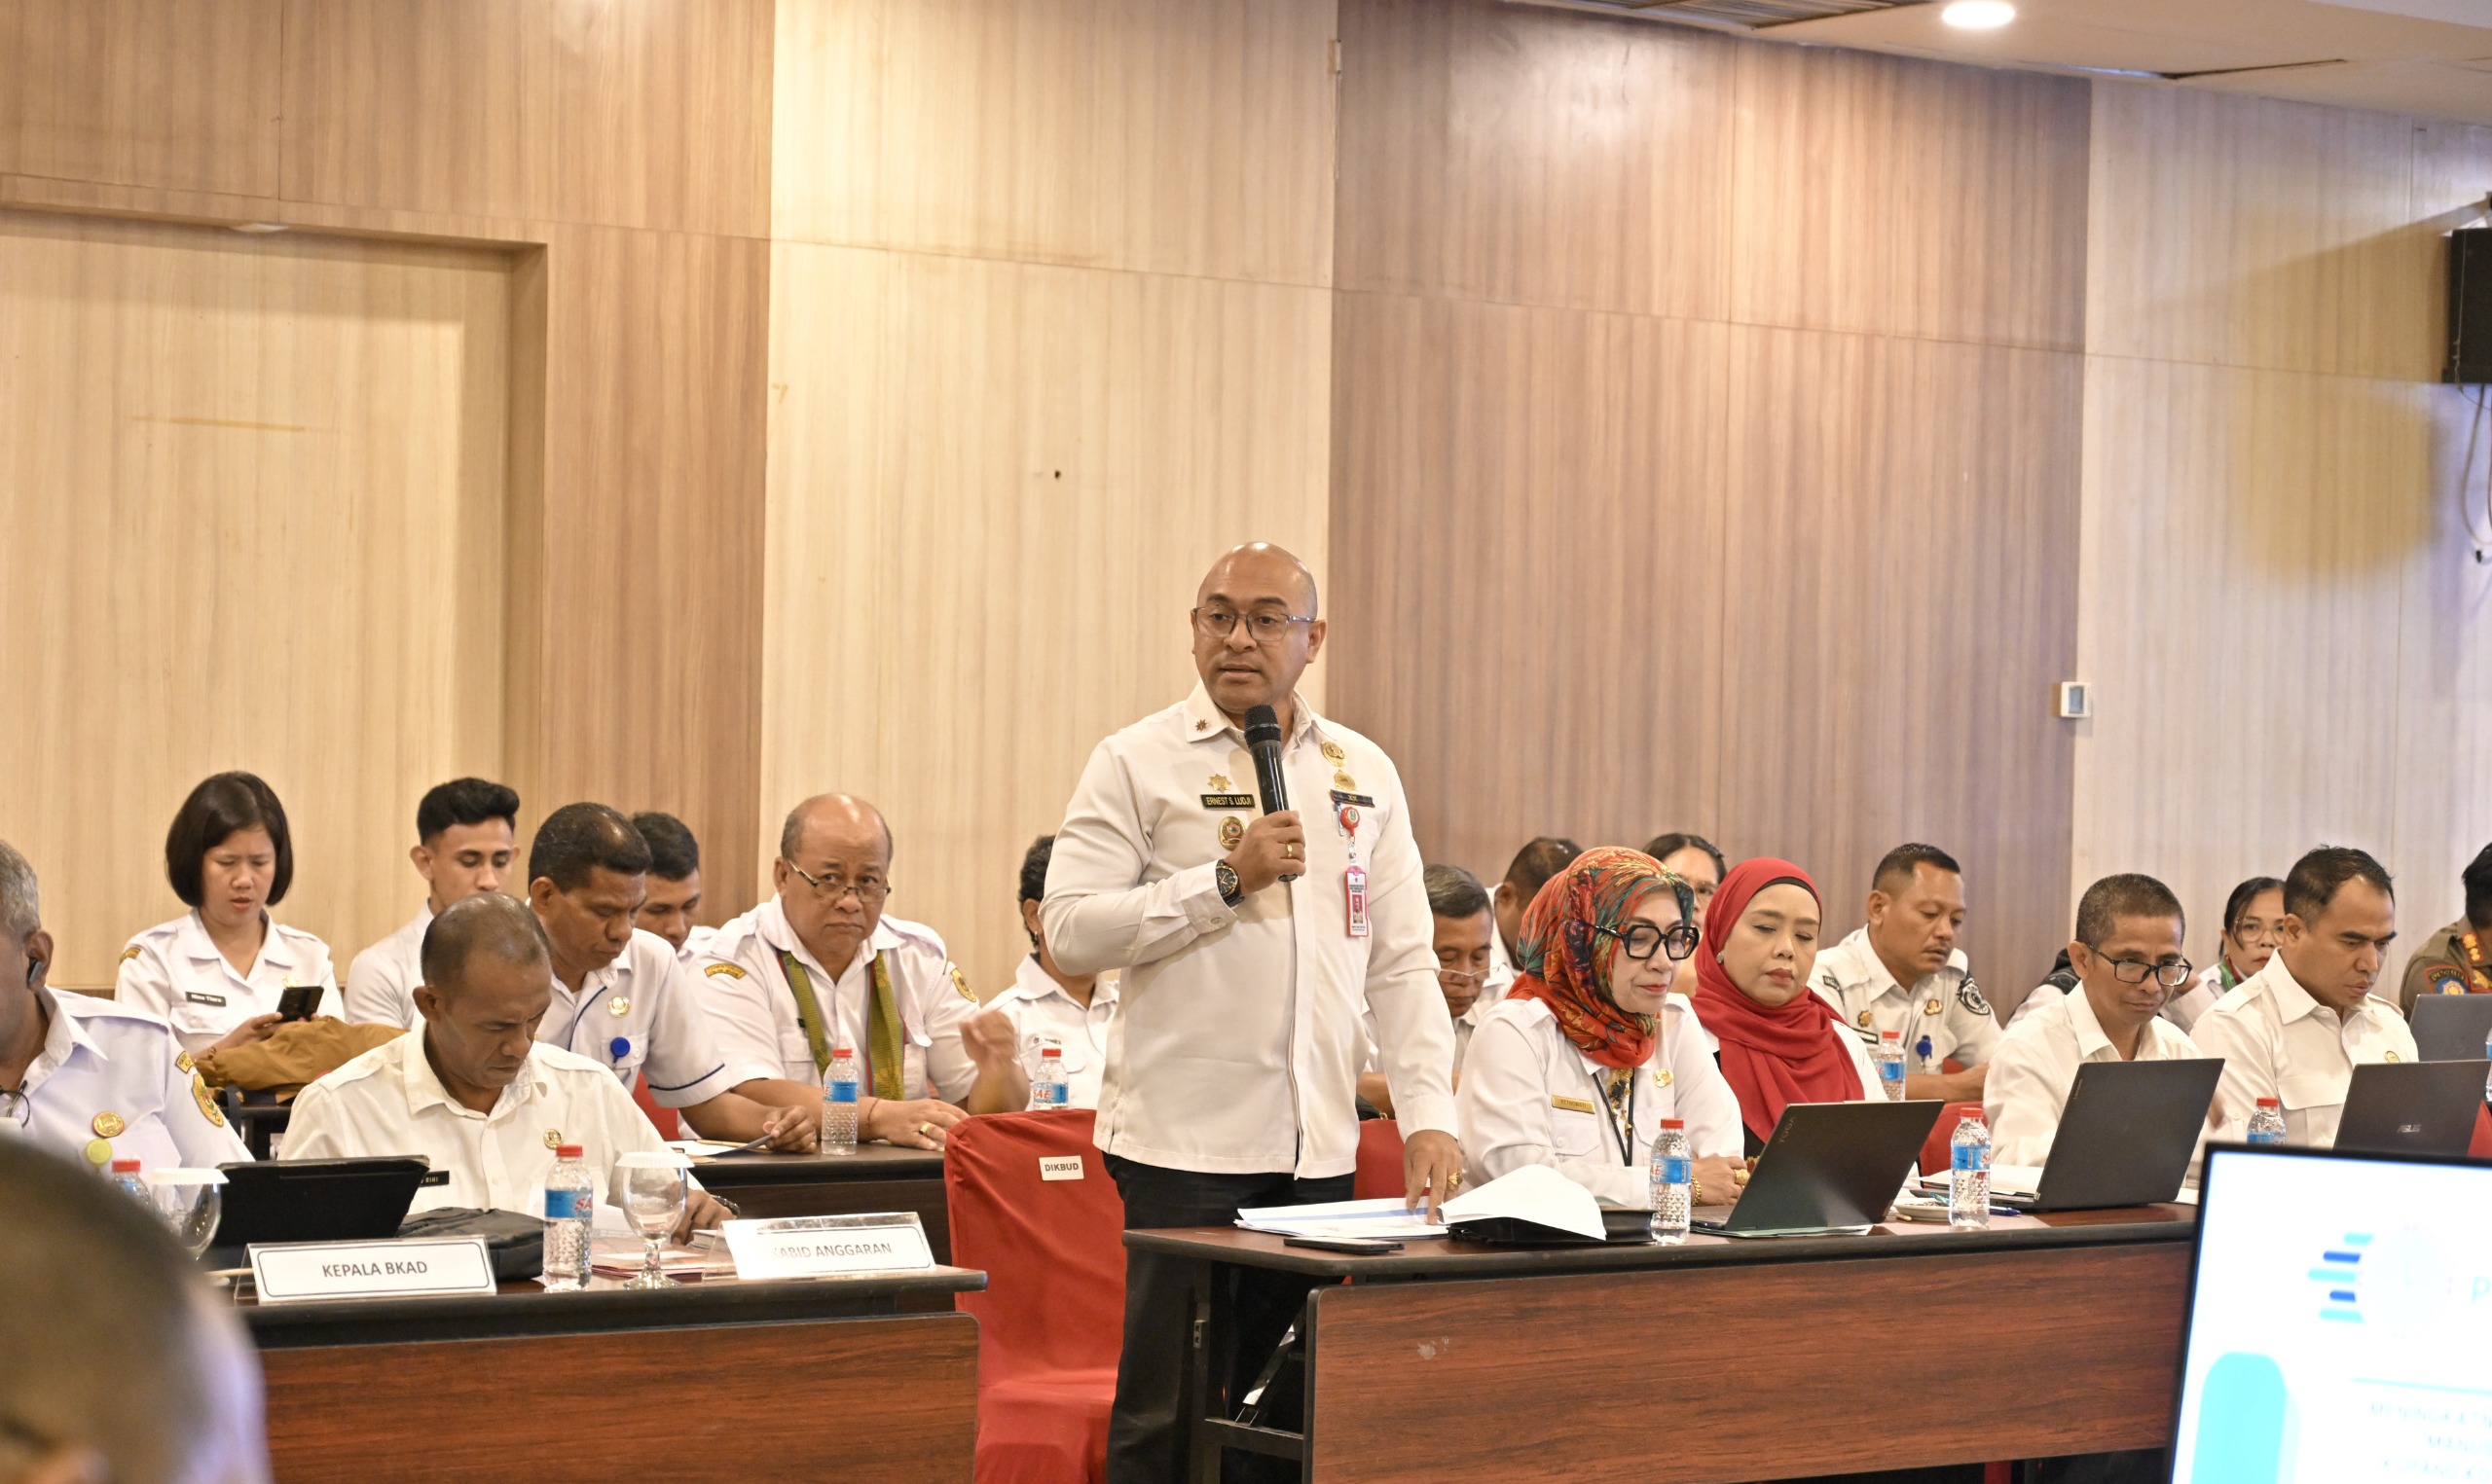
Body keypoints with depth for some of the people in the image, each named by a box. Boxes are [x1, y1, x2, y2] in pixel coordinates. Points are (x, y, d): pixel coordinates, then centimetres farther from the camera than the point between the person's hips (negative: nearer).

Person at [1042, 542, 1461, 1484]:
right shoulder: (1139, 763, 1)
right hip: (1183, 1144, -4)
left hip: (1319, 1148, 4)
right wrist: (1226, 880, -14)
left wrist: (1427, 1115, 2)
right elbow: (1071, 929, -9)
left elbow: (1402, 962, 12)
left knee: (1291, 1408, 6)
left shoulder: (1362, 774, 14)